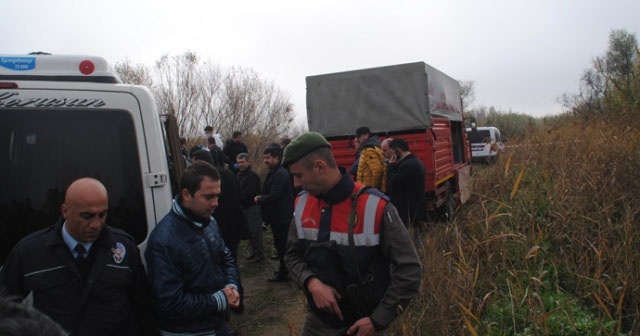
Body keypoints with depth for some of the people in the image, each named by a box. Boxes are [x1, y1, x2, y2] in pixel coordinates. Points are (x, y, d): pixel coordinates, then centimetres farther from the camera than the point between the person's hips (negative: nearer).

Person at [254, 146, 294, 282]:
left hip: (281, 216, -10)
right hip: (278, 216, 10)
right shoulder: (274, 173, 13)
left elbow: (274, 196, -25)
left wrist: (259, 200, -10)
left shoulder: (280, 174, -19)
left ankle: (283, 273, 8)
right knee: (281, 244, 19)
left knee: (281, 245, -1)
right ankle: (284, 269, 31)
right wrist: (261, 197, 2)